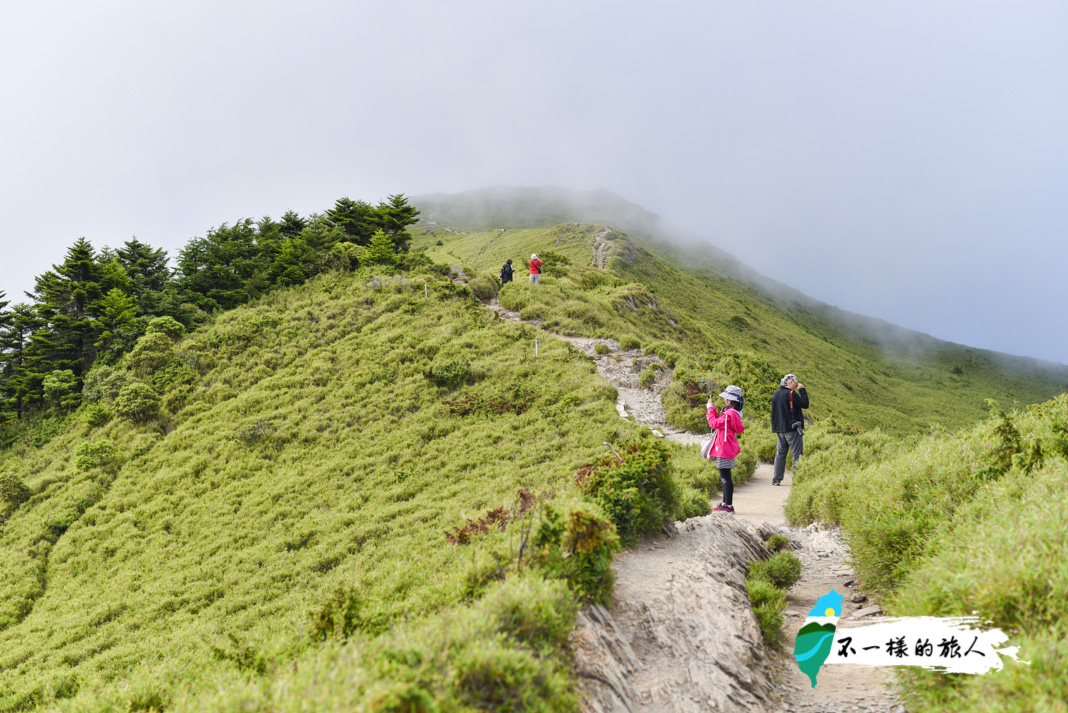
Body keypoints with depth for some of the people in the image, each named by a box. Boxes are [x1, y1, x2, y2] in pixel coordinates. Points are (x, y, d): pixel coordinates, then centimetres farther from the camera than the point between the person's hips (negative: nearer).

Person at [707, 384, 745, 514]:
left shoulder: (729, 414, -20)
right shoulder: (734, 413, 12)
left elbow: (714, 423, -16)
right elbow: (719, 422, 19)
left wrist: (710, 409, -4)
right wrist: (714, 410, 17)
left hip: (725, 449, -11)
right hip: (727, 449, 11)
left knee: (726, 477, -7)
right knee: (725, 477, 17)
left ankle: (729, 506, -4)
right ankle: (725, 503, 25)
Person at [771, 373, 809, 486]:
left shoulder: (775, 394, 11)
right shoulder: (791, 394, -12)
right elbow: (805, 404, -9)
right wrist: (802, 390, -3)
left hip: (779, 429, 7)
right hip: (792, 429, -7)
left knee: (780, 453, 10)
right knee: (797, 453, -2)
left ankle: (776, 478, 8)